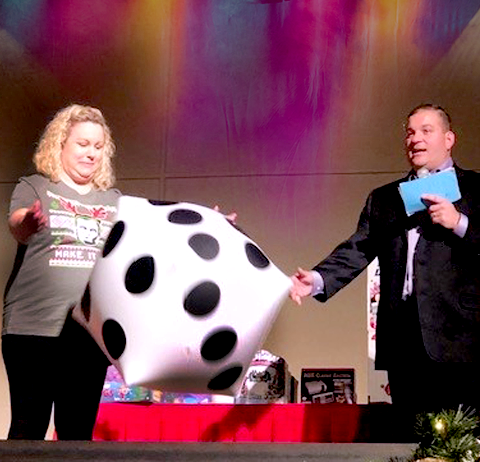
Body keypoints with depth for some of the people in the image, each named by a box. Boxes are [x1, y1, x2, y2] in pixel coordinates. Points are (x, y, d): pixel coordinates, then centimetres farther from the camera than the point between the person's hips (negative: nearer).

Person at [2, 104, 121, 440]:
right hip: (32, 329, -3)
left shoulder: (115, 202, 18)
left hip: (91, 333, 3)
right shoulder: (35, 188, 6)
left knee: (79, 433, 4)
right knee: (27, 431, -3)